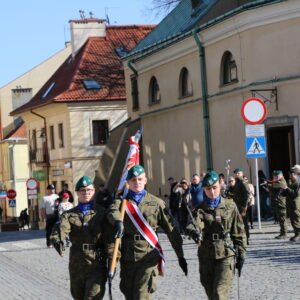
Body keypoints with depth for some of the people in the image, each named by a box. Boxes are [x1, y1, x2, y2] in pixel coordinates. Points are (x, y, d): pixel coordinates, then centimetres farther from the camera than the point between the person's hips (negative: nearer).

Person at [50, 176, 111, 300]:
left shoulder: (101, 213, 2)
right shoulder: (69, 214, 6)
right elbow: (61, 228, -15)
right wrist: (58, 240, -38)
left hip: (97, 263, -3)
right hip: (76, 263, 3)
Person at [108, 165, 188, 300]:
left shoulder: (156, 203, 6)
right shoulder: (122, 201, 8)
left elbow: (171, 230, 6)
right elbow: (113, 211, -17)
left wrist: (180, 256, 4)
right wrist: (118, 222, -40)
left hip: (149, 255, -3)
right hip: (127, 257, 3)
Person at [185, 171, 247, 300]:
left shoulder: (230, 206, 2)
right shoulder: (200, 209, 1)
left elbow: (239, 232, 6)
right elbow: (194, 223, -22)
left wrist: (241, 255, 3)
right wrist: (193, 231, -45)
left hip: (226, 256, -2)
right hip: (206, 257, 3)